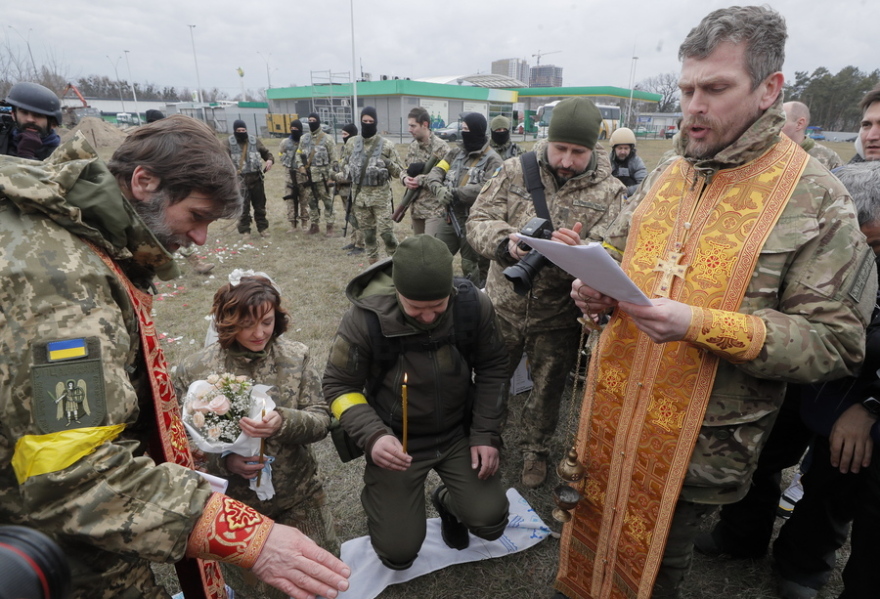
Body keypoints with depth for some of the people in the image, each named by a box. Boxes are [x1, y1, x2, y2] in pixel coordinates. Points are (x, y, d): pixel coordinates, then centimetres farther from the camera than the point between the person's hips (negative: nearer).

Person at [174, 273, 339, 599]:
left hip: (298, 493, 1)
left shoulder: (297, 357, -9)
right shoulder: (193, 370, -11)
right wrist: (225, 462, -23)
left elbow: (321, 420, -10)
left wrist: (284, 422, -30)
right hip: (234, 500, -1)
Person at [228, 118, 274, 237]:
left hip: (256, 178, 3)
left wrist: (270, 160, -6)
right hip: (239, 179, -2)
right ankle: (244, 230, 12)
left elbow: (266, 152, 16)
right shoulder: (229, 143, -1)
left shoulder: (255, 140, 6)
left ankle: (263, 228, 24)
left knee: (260, 205, 11)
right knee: (243, 207, 2)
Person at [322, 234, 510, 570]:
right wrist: (373, 435, -28)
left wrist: (486, 434, -7)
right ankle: (379, 498, 31)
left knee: (490, 523, -8)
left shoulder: (474, 305, -17)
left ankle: (447, 500, 27)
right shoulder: (365, 317, -25)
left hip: (459, 432, 2)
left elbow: (492, 369, -2)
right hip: (396, 440, -2)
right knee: (399, 553, -3)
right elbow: (339, 386, -12)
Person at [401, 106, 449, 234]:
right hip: (415, 207, 7)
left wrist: (422, 180, -19)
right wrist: (405, 178, -7)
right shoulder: (412, 146, 11)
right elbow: (405, 169, 18)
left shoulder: (441, 147, -12)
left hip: (435, 209, -7)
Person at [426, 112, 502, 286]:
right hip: (451, 217, 6)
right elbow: (436, 172, 3)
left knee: (471, 267, 7)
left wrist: (454, 193, -21)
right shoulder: (455, 153, 11)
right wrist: (439, 189, -20)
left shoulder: (492, 160, -9)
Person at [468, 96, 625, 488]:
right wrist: (506, 243, -29)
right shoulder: (515, 171, -4)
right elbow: (478, 221, -8)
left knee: (547, 390, 19)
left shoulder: (609, 193, -7)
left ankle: (536, 449, 46)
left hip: (558, 316, 0)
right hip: (503, 305, 1)